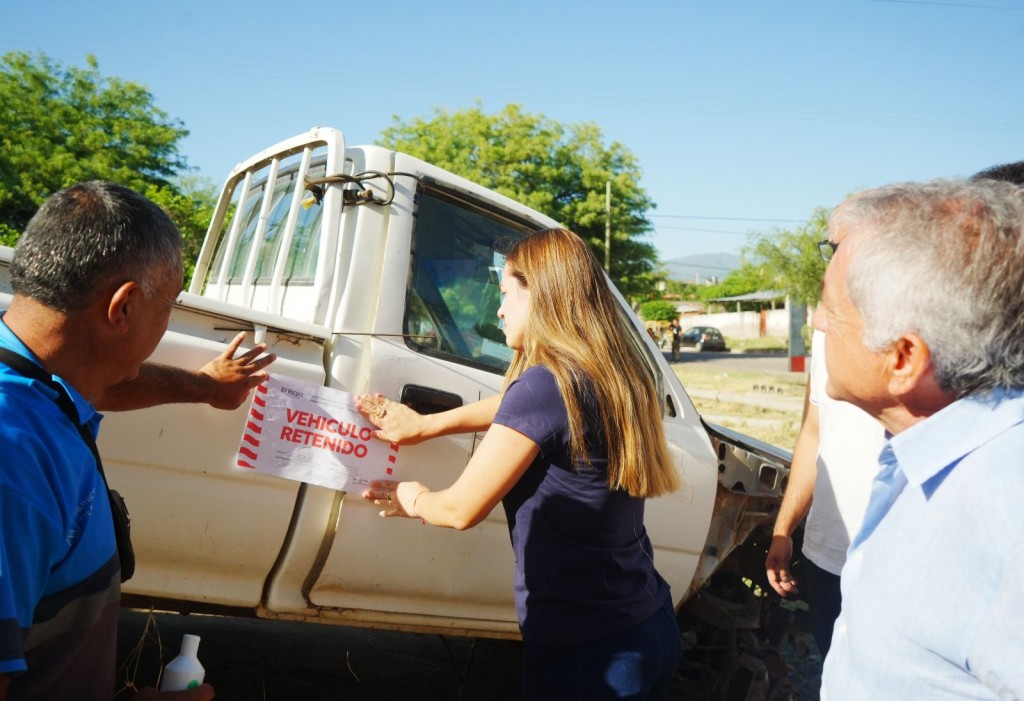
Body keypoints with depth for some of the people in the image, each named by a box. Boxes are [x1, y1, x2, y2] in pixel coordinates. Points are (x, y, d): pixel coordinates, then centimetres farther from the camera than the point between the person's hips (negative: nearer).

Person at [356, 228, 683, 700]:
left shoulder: (544, 384, -21)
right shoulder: (616, 377, 2)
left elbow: (462, 509, -14)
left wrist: (413, 499, 7)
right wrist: (424, 425, 19)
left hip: (586, 649, -7)